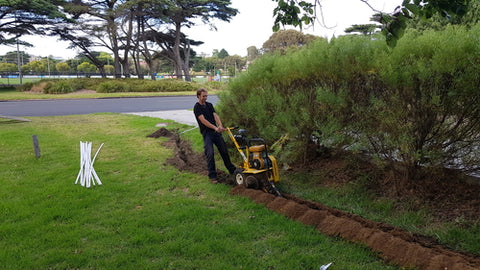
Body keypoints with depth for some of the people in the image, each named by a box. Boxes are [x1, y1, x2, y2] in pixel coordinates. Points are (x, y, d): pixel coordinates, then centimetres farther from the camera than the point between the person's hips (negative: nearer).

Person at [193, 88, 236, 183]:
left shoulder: (209, 105, 13)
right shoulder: (197, 107, -6)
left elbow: (215, 115, -1)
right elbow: (203, 120, -18)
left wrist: (220, 126, -20)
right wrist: (215, 128, -28)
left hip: (216, 132, 6)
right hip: (206, 133, -5)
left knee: (224, 151, 10)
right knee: (210, 154, -12)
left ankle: (232, 170, 26)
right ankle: (212, 176, -2)